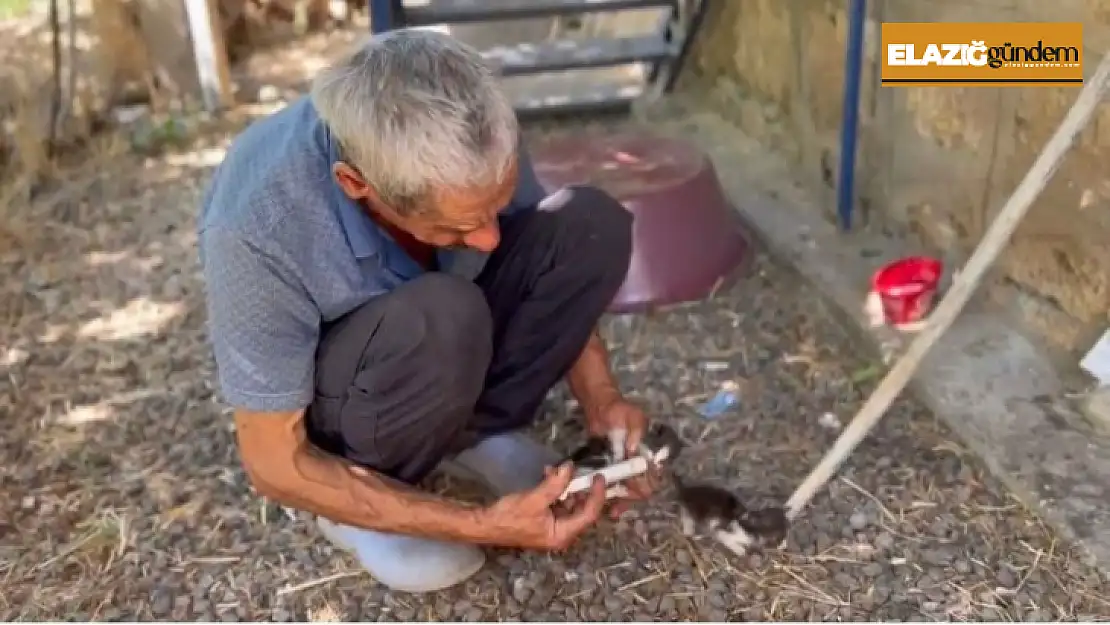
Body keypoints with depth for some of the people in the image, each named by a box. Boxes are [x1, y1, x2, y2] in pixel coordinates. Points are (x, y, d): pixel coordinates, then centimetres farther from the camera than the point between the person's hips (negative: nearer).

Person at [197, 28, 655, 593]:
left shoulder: (467, 146, -23)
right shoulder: (259, 228, -37)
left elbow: (553, 280, -4)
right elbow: (273, 462, -27)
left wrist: (601, 399, -19)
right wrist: (481, 525, -31)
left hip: (430, 334, 4)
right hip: (329, 394, -4)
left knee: (590, 223, -19)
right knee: (442, 322, -38)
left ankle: (474, 431, -7)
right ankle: (358, 495, -9)